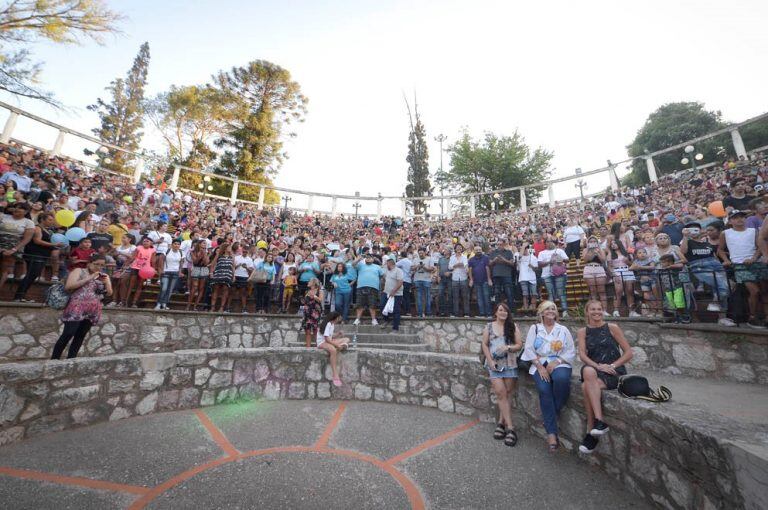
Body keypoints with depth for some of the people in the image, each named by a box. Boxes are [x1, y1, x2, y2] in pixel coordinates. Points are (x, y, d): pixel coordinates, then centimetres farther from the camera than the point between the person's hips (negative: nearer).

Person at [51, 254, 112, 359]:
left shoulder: (104, 276, 14)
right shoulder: (79, 271, 4)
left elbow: (109, 293, 11)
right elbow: (68, 286, -9)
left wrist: (106, 283, -6)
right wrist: (89, 278, -13)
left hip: (93, 310, 4)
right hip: (77, 307, -3)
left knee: (80, 336, 5)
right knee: (68, 334, -10)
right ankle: (54, 360, 3)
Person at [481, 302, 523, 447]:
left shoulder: (513, 326, 5)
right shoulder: (489, 327, 5)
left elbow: (519, 345, 4)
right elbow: (485, 345, 5)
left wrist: (508, 347, -15)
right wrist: (490, 361, -6)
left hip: (510, 364, 1)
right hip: (494, 364, 0)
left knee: (507, 394, 0)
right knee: (501, 393, -9)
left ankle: (501, 422, 15)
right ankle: (510, 427, -1)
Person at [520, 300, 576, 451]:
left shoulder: (563, 329, 12)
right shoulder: (534, 328, 11)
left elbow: (571, 351, 6)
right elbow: (529, 349, 4)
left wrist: (556, 362, -10)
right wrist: (540, 366, -10)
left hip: (559, 364, 0)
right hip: (539, 364, 0)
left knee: (561, 379, -35)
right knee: (544, 389, -27)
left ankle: (554, 413, -12)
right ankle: (552, 433, -18)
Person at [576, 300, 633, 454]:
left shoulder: (612, 328, 5)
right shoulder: (582, 332, 10)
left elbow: (628, 353, 4)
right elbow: (582, 355, 0)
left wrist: (612, 366, -10)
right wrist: (598, 366, -18)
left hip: (614, 371, -2)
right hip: (594, 370, 2)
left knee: (586, 386, -32)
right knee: (588, 372, -36)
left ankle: (591, 432, -20)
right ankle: (599, 422, -29)